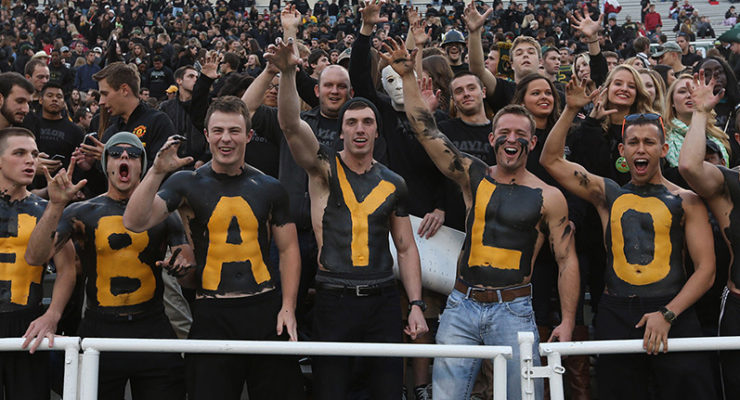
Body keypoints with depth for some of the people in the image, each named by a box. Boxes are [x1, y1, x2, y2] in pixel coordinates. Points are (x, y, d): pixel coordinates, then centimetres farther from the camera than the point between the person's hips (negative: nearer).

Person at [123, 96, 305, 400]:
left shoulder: (269, 188, 8)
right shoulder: (187, 183, 3)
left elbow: (288, 249, 11)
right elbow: (134, 222, -9)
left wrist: (288, 308, 0)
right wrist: (157, 172, -22)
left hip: (267, 310, 2)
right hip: (212, 315, -1)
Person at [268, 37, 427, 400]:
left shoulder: (393, 184, 8)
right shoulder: (325, 168, 1)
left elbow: (406, 248, 10)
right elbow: (289, 124, -16)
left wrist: (416, 305, 2)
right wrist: (287, 73, -31)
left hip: (382, 301, 2)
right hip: (333, 300, -2)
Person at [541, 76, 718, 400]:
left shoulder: (685, 201, 4)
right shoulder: (608, 195, 12)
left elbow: (705, 269, -1)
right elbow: (551, 160, 10)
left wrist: (667, 314, -12)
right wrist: (571, 110, 2)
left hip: (673, 315, -2)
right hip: (617, 314, 2)